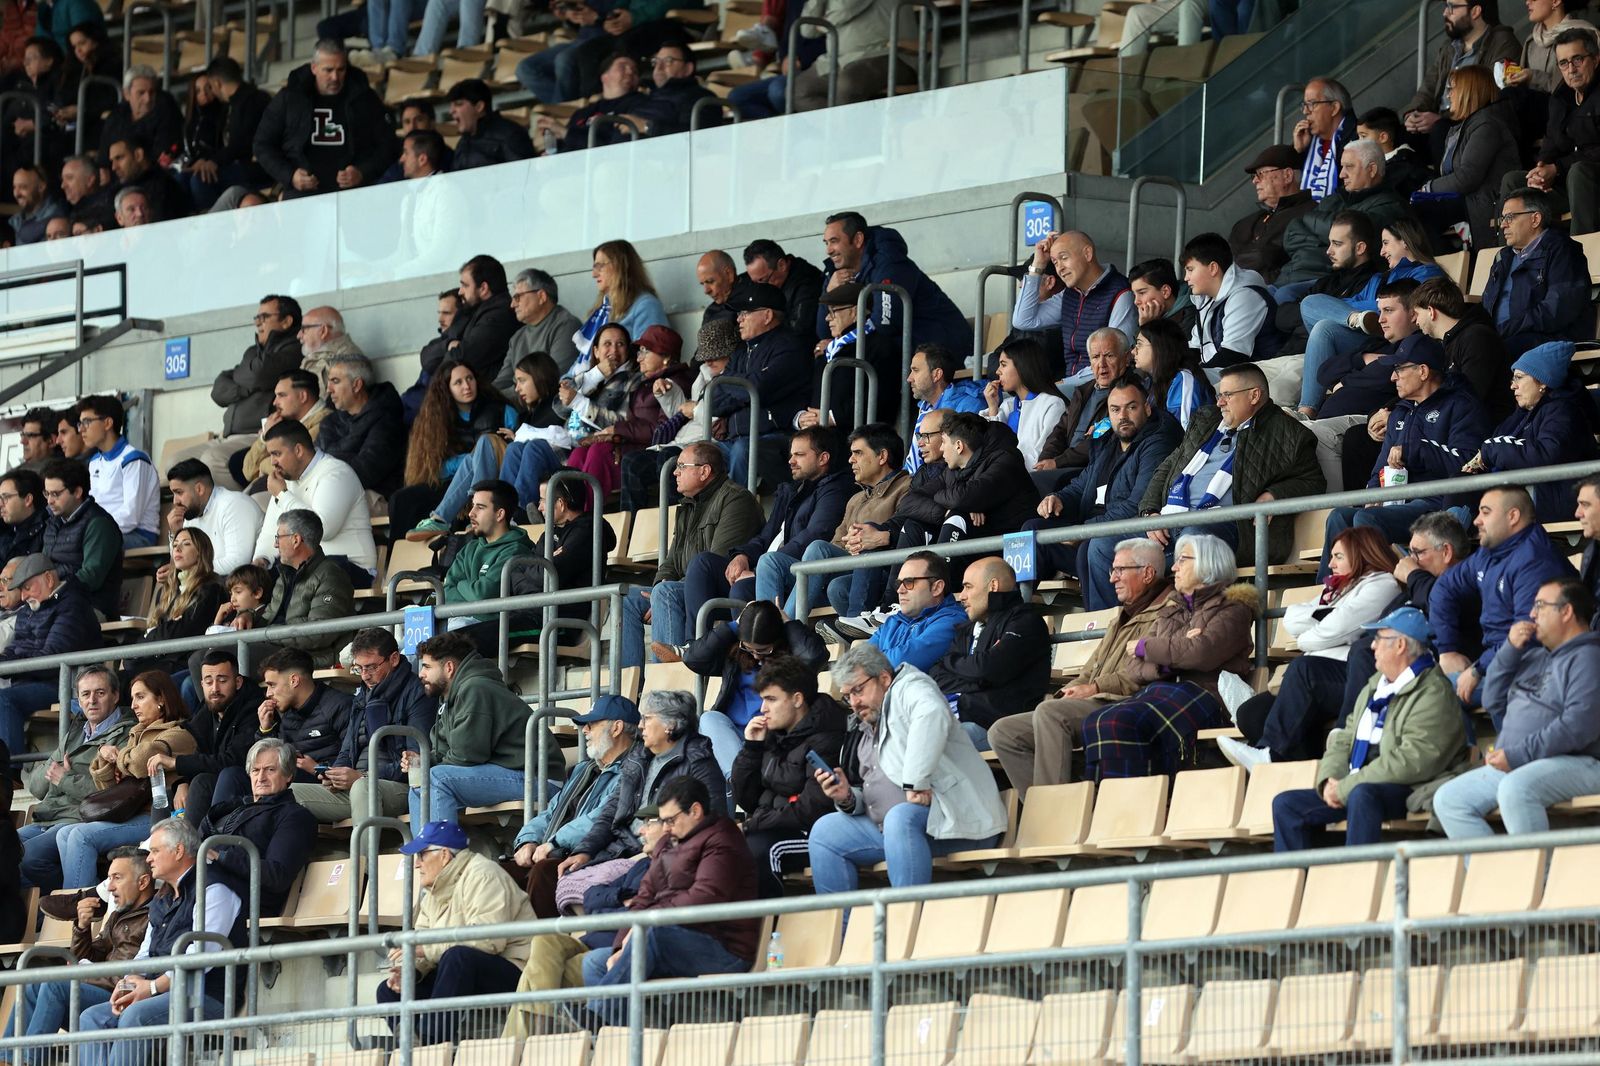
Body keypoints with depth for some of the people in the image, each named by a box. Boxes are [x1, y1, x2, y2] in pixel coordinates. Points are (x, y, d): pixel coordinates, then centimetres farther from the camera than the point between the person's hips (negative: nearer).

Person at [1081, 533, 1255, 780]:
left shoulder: (1232, 609, 10)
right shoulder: (1171, 610, 30)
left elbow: (1202, 653, -10)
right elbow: (1135, 668, 18)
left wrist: (1144, 647, 3)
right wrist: (1168, 661, -4)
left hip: (1202, 694, -6)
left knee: (1120, 723, -34)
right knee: (1094, 723, -28)